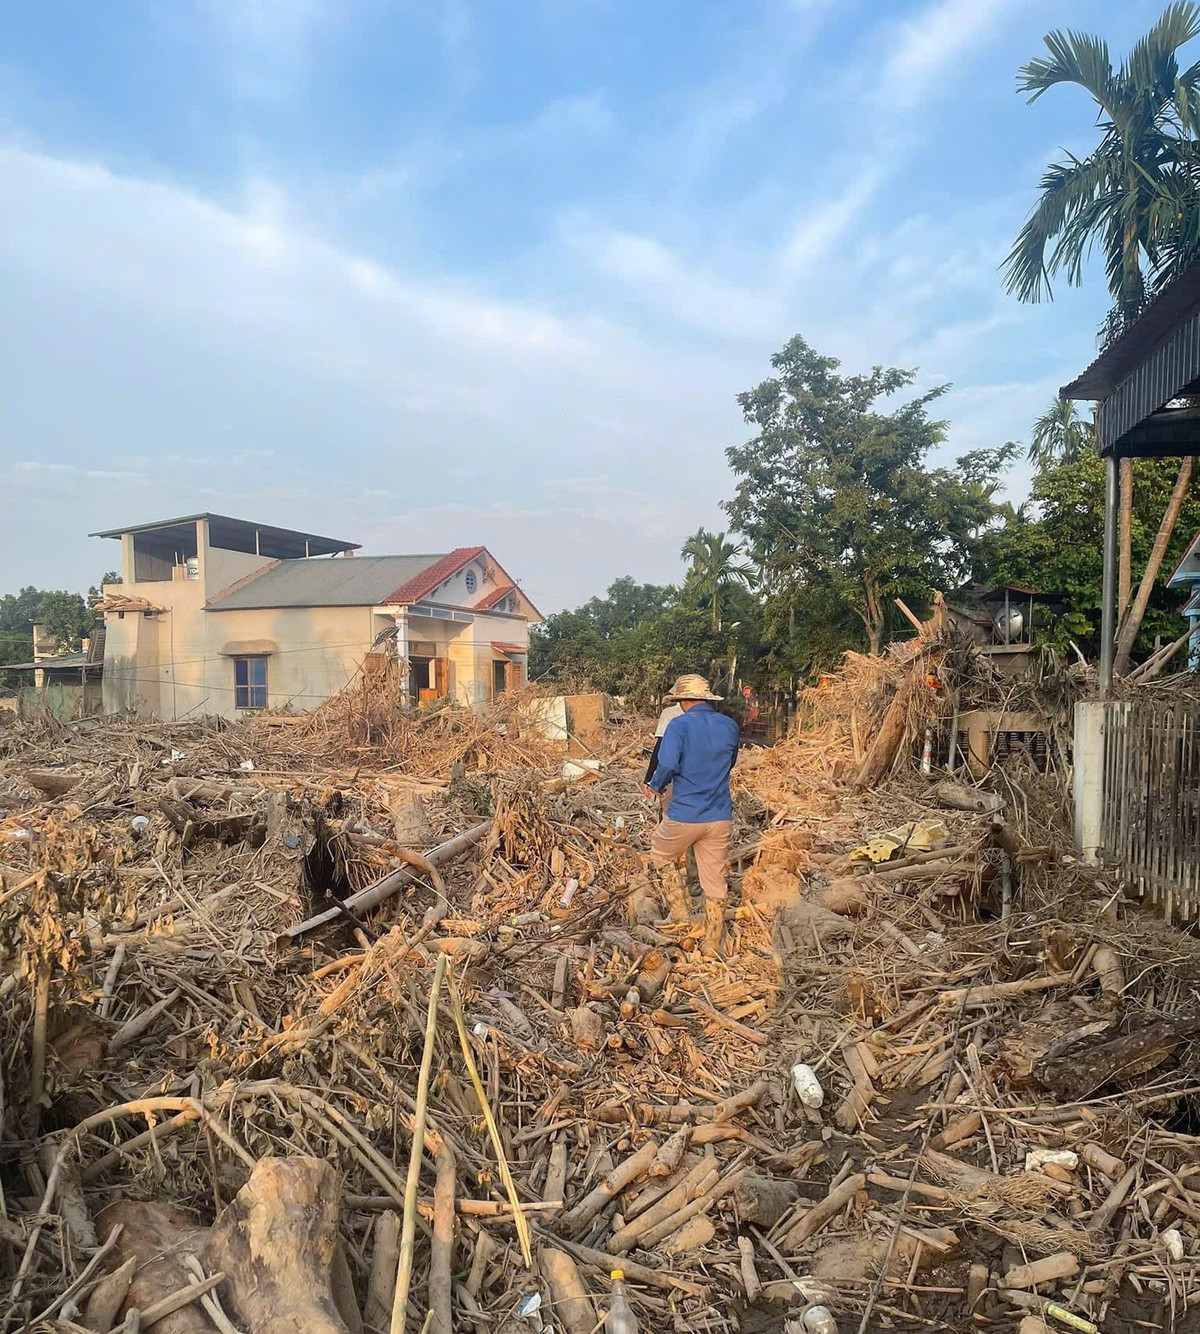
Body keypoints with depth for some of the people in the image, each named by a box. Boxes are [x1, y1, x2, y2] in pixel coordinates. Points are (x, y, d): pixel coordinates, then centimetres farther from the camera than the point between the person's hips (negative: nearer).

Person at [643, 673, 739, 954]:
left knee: (663, 855, 26)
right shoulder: (729, 726, 4)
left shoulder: (679, 725, -12)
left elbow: (668, 765, -24)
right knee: (715, 883, 13)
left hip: (684, 815, -4)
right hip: (720, 817, 4)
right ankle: (713, 947, 23)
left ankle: (678, 911, 22)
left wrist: (655, 787, -5)